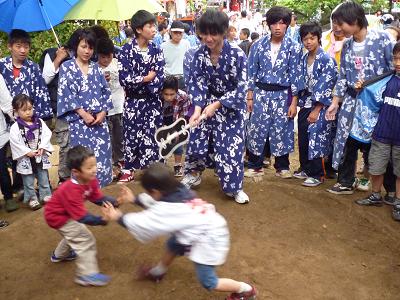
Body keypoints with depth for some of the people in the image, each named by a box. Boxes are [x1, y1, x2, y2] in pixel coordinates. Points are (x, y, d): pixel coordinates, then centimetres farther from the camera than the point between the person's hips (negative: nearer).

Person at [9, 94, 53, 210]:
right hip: (25, 159, -3)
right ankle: (32, 199, 23)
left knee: (44, 178, 15)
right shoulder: (15, 127, -13)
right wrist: (27, 152, -18)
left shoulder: (39, 122, -2)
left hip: (41, 156, 3)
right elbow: (15, 142, -16)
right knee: (28, 181, 9)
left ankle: (46, 195, 29)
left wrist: (42, 148, -14)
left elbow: (46, 135, -3)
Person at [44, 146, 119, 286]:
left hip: (68, 212, 9)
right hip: (58, 216, -9)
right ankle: (87, 275, -4)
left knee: (75, 233, 33)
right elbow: (82, 217, -38)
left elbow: (98, 198, -11)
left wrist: (113, 201, -27)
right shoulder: (71, 190, -40)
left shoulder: (91, 180, -16)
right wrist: (101, 220, -44)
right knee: (85, 239, -12)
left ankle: (59, 255, 58)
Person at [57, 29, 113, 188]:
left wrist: (103, 112, -5)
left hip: (99, 119, 4)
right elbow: (66, 93, -6)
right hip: (79, 120, -4)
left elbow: (106, 92, 10)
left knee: (102, 154, 2)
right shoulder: (67, 67, 3)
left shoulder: (96, 68, 14)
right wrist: (83, 113, -13)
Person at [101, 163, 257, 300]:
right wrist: (134, 199, 18)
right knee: (173, 245, 25)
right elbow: (155, 202, 14)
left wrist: (119, 217, -7)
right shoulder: (178, 191, -5)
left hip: (207, 241, -10)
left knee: (208, 282, 4)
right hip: (206, 230, 10)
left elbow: (144, 223, -18)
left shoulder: (168, 209, -29)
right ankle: (157, 272, 50)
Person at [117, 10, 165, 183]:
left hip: (152, 102, 2)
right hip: (133, 102, -2)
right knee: (131, 137, 4)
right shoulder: (126, 51, -6)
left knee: (151, 137, 3)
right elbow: (125, 79, -15)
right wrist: (147, 78, -10)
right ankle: (128, 171, 18)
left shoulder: (156, 50, 4)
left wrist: (137, 81, -13)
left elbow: (159, 79, -6)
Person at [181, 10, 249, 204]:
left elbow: (241, 88, -20)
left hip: (231, 106, -3)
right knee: (197, 139, 6)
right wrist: (198, 108, -29)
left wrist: (216, 105, -27)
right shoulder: (199, 54, -10)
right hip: (207, 103, 3)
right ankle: (193, 175, 31)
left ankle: (234, 187, 15)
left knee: (231, 145, -2)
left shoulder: (237, 54, -21)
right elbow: (197, 83, -12)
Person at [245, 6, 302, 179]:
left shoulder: (293, 47, -3)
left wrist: (294, 102, -5)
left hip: (282, 95, -1)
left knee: (281, 131, 5)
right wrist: (250, 97, 1)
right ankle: (255, 166, 16)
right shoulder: (258, 45, 0)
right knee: (256, 130, 2)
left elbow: (295, 75, -2)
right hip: (260, 93, 1)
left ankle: (282, 167, 20)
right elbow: (252, 72, 4)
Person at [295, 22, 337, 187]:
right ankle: (305, 169, 26)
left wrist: (316, 110, -16)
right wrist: (300, 104, 8)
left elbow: (326, 87, -15)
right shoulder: (304, 59, 8)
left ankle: (317, 175, 8)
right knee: (303, 138, 10)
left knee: (316, 139, -4)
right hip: (305, 105, 6)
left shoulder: (327, 59, -11)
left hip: (319, 106, -6)